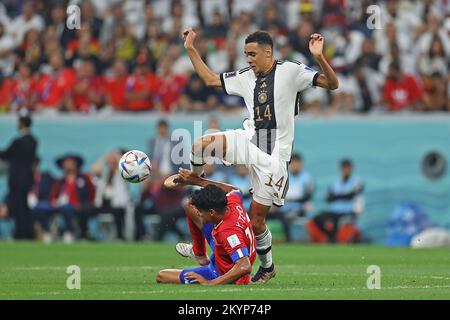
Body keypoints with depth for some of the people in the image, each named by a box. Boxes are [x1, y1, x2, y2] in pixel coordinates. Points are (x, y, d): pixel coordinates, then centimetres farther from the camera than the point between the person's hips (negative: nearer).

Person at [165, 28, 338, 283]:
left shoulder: (290, 71, -7)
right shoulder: (245, 78, 9)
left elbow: (332, 84, -14)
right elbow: (210, 79, 21)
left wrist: (319, 57, -31)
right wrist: (191, 50, 17)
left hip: (274, 155, -5)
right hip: (250, 141, 5)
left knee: (256, 219, -1)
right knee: (202, 144, -21)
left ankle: (267, 266, 25)